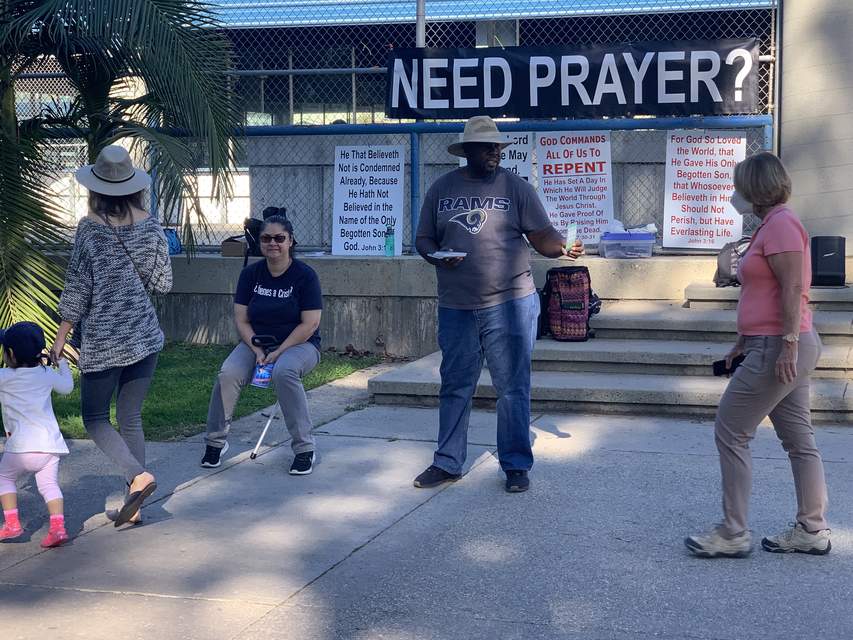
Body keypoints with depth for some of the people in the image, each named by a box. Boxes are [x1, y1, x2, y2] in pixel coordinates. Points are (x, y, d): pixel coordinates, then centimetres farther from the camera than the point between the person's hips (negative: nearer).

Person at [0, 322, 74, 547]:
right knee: (49, 484, 9)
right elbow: (67, 387, 25)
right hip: (50, 444, 4)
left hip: (21, 446, -3)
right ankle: (58, 527, -9)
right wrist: (62, 362, 39)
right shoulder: (47, 374, 8)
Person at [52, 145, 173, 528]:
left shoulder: (90, 228, -11)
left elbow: (77, 287, -8)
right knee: (130, 417, 12)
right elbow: (163, 284, 5)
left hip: (103, 341, -4)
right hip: (145, 337, 4)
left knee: (95, 417, 9)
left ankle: (138, 476, -13)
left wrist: (61, 336, 0)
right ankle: (133, 506, 12)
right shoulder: (150, 226, 0)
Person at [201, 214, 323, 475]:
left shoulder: (304, 275, -9)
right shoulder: (251, 273, 3)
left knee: (284, 371, -37)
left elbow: (310, 324, -13)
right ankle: (216, 442, -6)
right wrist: (258, 351, -14)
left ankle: (304, 449, -26)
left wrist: (278, 352, -19)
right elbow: (241, 319, 1)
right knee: (228, 373, -26)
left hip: (298, 345, -3)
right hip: (256, 343, 4)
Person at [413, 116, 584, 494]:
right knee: (455, 387, 11)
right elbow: (423, 239, 12)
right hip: (456, 307, 2)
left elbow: (542, 235, 0)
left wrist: (563, 247, -21)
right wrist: (437, 257, -9)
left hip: (509, 304, -2)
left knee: (513, 388, 2)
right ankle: (447, 463, 22)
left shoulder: (515, 187, 2)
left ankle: (516, 465, 13)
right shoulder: (442, 189, 8)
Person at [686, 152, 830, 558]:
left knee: (730, 433, -6)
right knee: (798, 437, 11)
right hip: (775, 346, 11)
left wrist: (788, 344, -25)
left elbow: (793, 289, -21)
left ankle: (733, 534, 0)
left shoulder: (781, 224, -13)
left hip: (778, 349, -11)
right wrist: (744, 340, 23)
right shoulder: (772, 224, 18)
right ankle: (813, 530, 17)